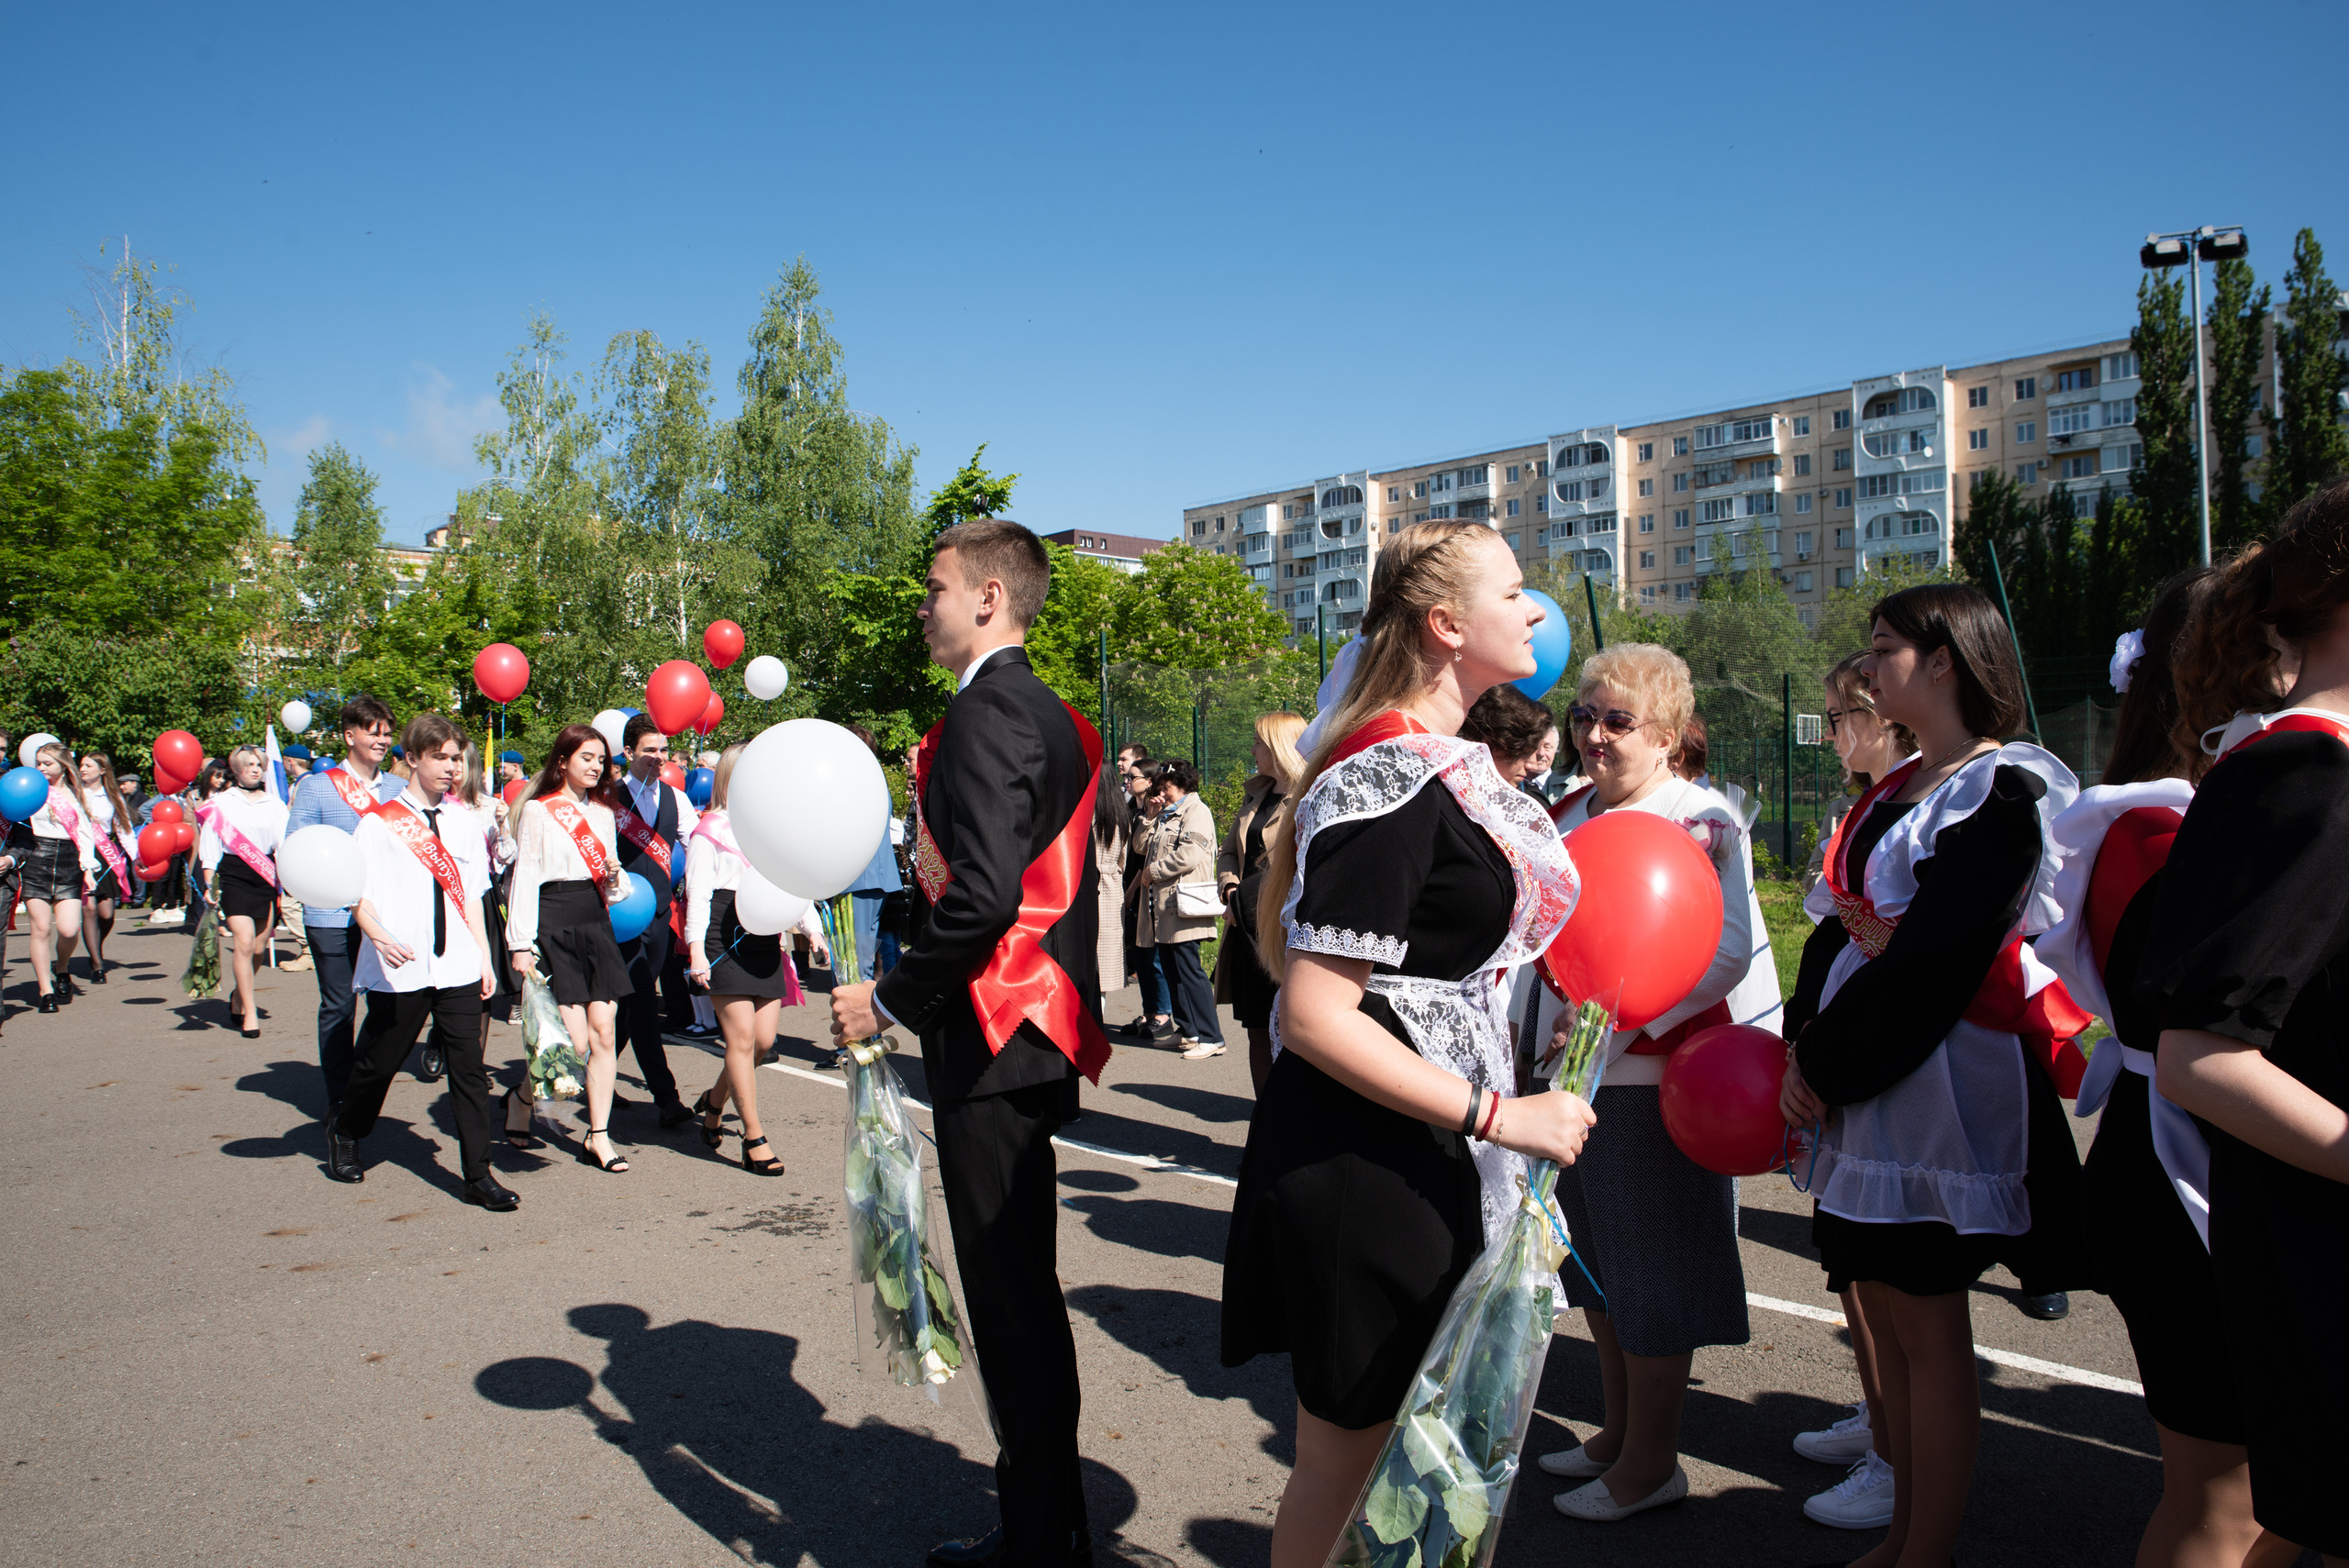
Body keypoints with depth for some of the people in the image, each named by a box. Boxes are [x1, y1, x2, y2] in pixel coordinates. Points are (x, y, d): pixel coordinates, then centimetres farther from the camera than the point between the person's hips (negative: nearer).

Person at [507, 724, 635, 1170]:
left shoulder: (603, 811, 17)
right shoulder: (538, 810, 0)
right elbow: (524, 878, -4)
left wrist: (615, 875, -3)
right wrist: (521, 944, -10)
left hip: (596, 923, 6)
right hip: (553, 924, -5)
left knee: (604, 1031, -2)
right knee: (575, 1040, -10)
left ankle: (598, 1137, 5)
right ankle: (521, 1098, 19)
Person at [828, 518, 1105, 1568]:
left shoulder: (985, 711, -15)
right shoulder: (1050, 716, 15)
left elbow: (982, 896, -25)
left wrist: (890, 998, -13)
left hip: (989, 1044, -10)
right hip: (1031, 1037, 10)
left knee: (1010, 1294, 0)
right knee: (1023, 1288, 18)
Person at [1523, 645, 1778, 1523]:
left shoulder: (1702, 823, -12)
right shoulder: (1566, 817, 11)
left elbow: (1726, 952, -21)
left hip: (1655, 1079, -8)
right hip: (1572, 1071, 8)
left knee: (1650, 1272, 4)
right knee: (1596, 1262, 18)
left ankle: (1652, 1460, 20)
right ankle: (1620, 1430, 35)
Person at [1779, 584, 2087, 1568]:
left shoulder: (2002, 791, -13)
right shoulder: (1893, 793, 14)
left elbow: (1931, 960, -19)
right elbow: (1844, 929, 13)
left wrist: (1826, 1065, -14)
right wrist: (1805, 1045, 0)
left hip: (1940, 1087, -8)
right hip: (1864, 1082, 8)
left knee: (1928, 1323, 1)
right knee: (1883, 1308, 14)